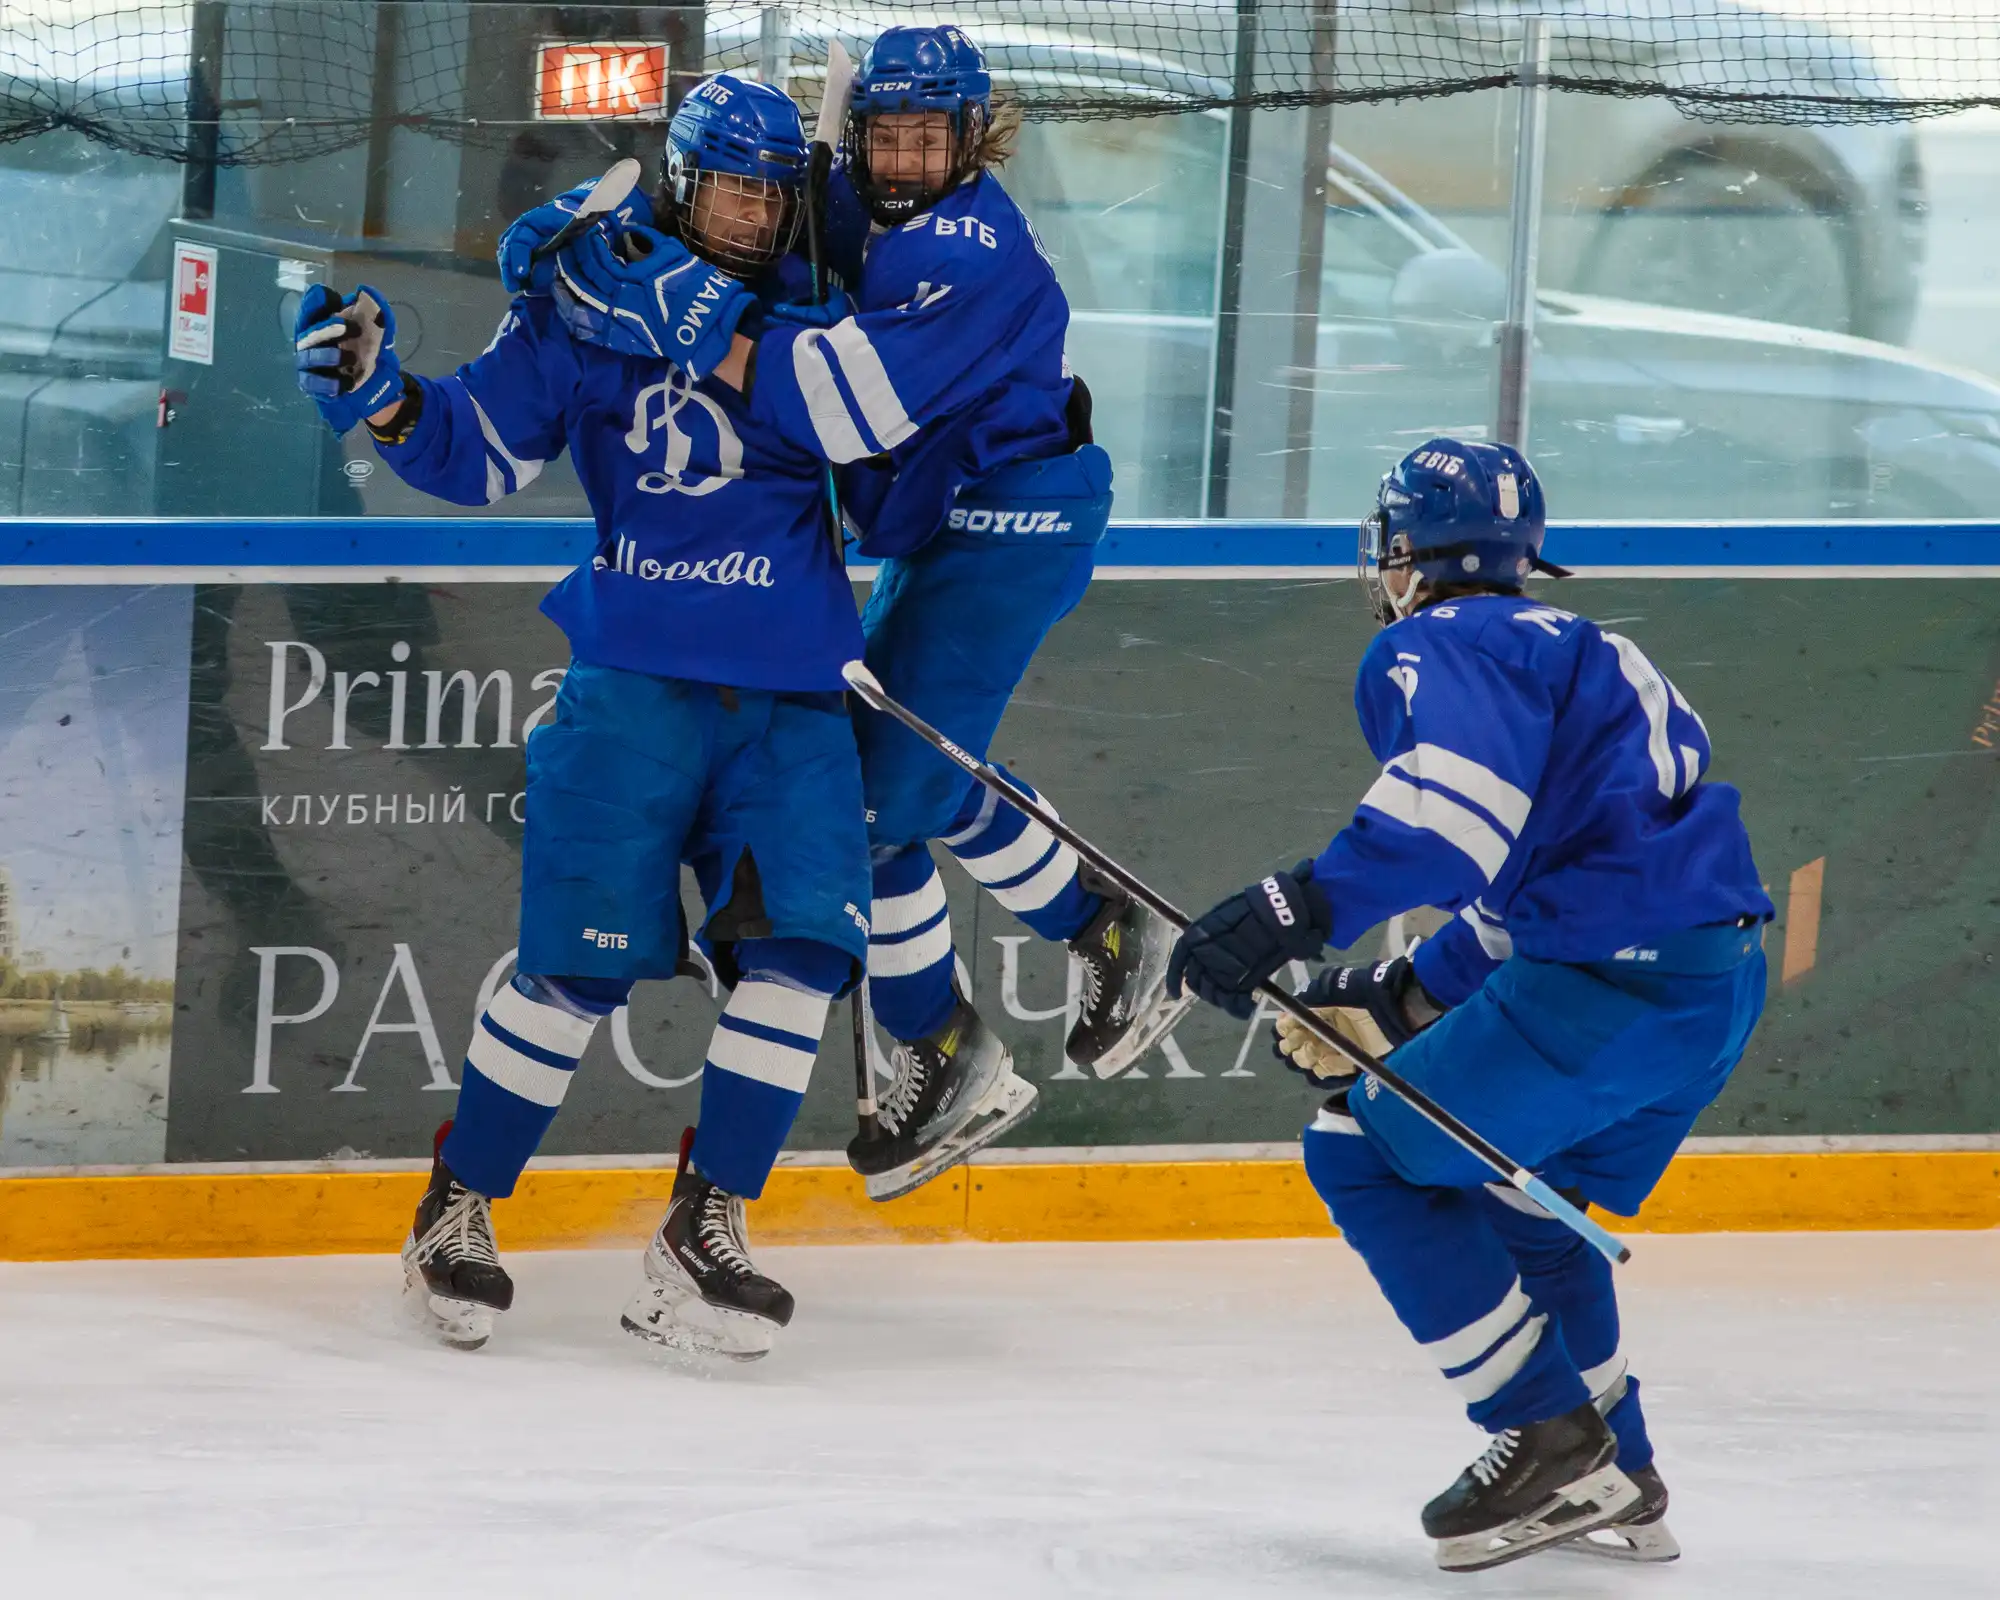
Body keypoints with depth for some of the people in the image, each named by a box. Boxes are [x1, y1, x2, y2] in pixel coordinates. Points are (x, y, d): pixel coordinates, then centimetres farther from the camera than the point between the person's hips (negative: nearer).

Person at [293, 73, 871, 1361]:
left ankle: (706, 1230, -1)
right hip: (637, 675, -2)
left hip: (793, 696, 2)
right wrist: (383, 396, -16)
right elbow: (485, 454, 2)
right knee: (587, 958, -6)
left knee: (803, 940, -11)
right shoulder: (585, 302, 2)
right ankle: (457, 1208, 11)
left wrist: (697, 321, -23)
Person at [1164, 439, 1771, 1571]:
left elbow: (1463, 805, -23)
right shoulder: (1570, 649, 29)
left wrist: (1302, 911, -28)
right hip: (1723, 972, 10)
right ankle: (1618, 1485, 27)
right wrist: (1388, 1005, 30)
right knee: (1509, 1194, 28)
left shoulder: (1438, 645, -2)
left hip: (1616, 983, -10)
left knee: (1365, 1150, 3)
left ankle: (1554, 1444, -1)